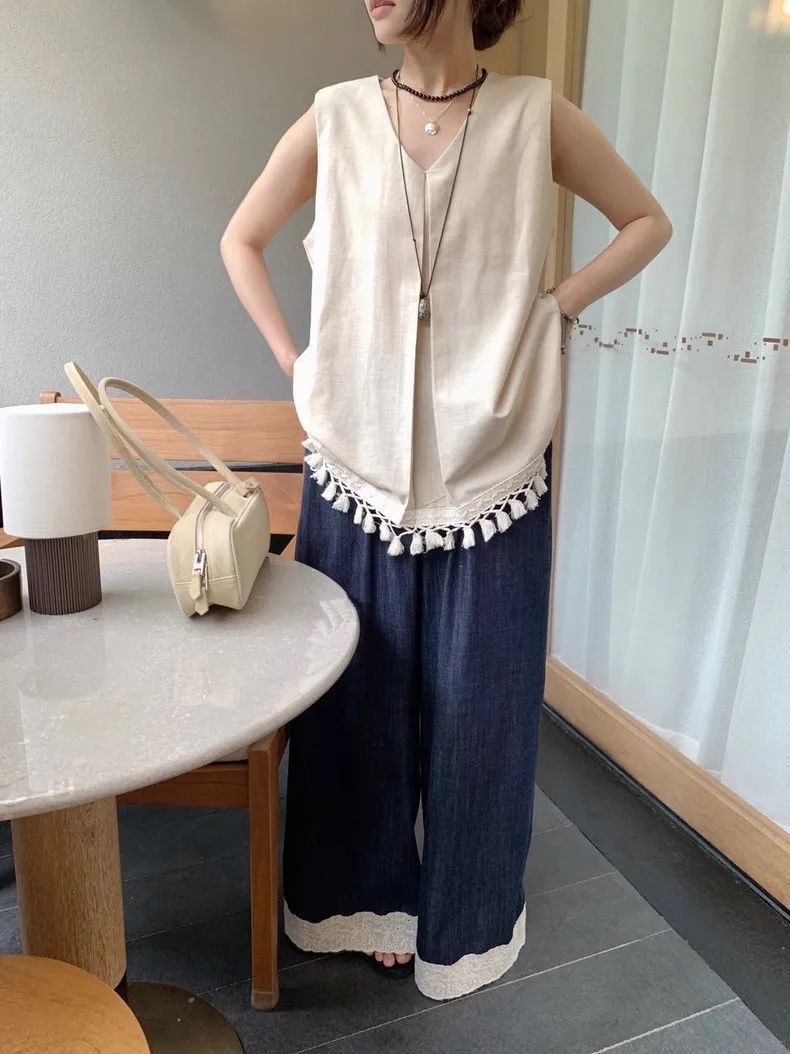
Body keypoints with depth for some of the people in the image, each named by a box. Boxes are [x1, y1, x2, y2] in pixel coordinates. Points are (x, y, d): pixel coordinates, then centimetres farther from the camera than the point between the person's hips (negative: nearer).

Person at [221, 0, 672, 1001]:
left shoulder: (537, 115, 1)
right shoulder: (336, 118, 4)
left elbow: (648, 222, 13)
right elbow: (241, 240, 15)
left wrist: (553, 307, 0)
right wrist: (295, 361, 4)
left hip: (489, 474, 0)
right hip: (360, 468, 1)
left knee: (477, 707, 10)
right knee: (360, 701, 12)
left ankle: (466, 913, 38)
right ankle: (371, 897, 40)